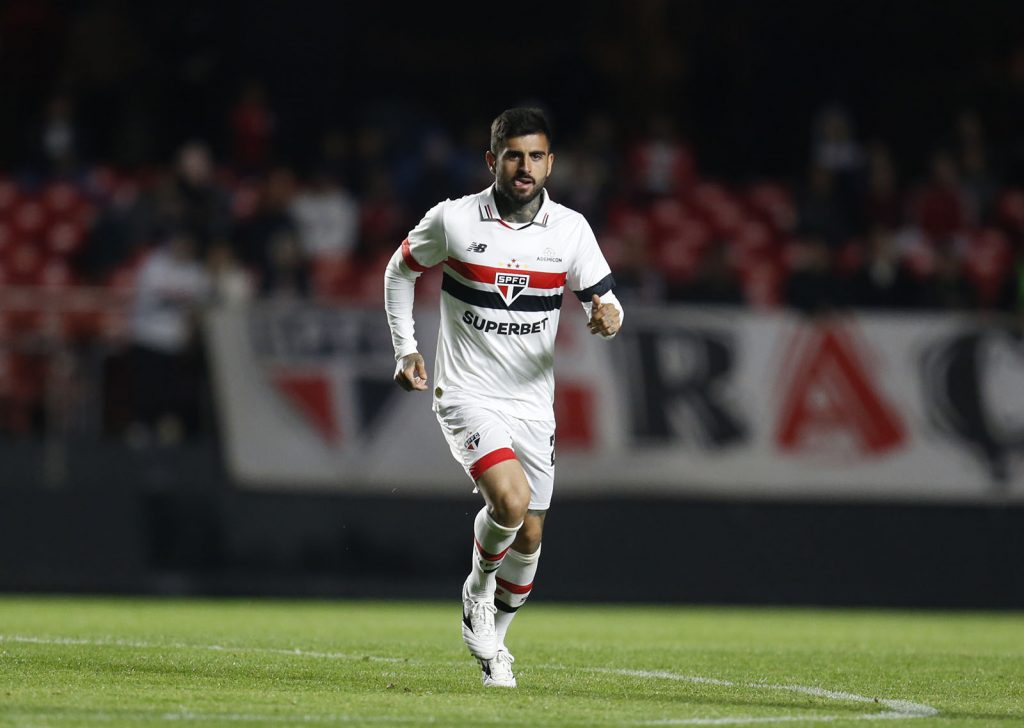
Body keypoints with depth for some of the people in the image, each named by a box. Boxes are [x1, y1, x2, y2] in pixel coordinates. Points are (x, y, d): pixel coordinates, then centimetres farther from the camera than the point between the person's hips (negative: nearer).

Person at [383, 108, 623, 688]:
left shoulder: (571, 229, -3)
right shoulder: (452, 220, -8)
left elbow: (605, 303, 1)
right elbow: (401, 270, 9)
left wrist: (607, 318, -24)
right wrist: (406, 348, 4)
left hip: (533, 401, 4)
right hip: (467, 394, -4)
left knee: (529, 536, 7)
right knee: (510, 499, -26)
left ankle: (492, 638, 30)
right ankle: (479, 589, 3)